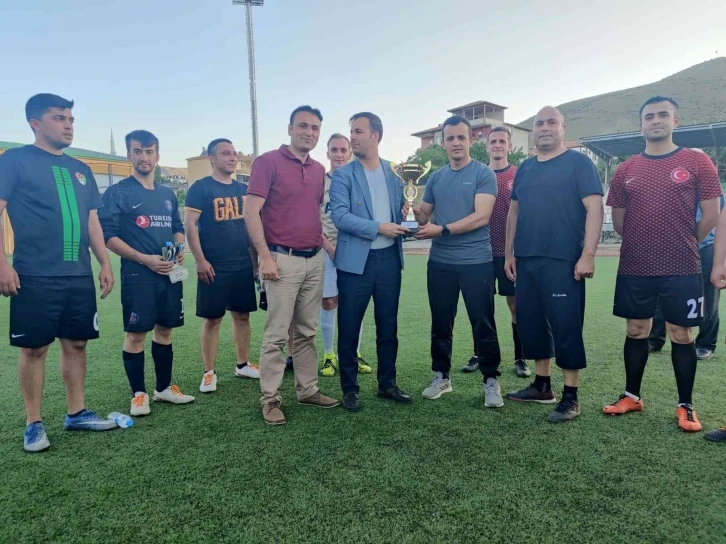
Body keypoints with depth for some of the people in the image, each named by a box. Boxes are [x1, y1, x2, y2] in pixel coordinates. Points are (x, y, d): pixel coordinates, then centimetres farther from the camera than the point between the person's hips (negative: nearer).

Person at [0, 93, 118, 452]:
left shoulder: (80, 169, 16)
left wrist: (105, 263, 12)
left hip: (79, 276, 5)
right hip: (35, 277, -5)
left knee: (76, 343, 10)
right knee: (34, 348, 2)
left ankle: (76, 413, 23)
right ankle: (33, 425, 16)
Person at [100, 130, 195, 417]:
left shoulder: (168, 194, 14)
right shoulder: (117, 193, -2)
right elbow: (108, 235, -8)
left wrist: (180, 250, -2)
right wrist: (145, 259, -16)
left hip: (170, 274, 5)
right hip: (137, 275, -5)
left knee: (164, 330, 12)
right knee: (135, 334, 0)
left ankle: (164, 388, 24)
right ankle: (138, 394, 14)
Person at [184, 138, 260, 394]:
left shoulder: (242, 189, 12)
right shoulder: (201, 188, -6)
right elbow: (189, 225, -10)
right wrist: (200, 260, -15)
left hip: (244, 265, 6)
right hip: (214, 267, -5)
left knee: (242, 315, 11)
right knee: (212, 319, 2)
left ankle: (243, 365, 25)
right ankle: (209, 373, 13)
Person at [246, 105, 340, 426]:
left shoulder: (319, 170, 14)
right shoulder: (269, 162, -5)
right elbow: (251, 212, -11)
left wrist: (327, 244, 13)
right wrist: (265, 256, -16)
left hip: (315, 260, 6)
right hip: (283, 260, -6)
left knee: (307, 332, 13)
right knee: (277, 334, -1)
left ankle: (307, 390, 24)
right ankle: (270, 399, 11)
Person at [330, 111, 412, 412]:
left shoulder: (393, 172, 9)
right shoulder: (343, 175, -3)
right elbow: (339, 215, -14)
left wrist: (402, 225, -6)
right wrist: (378, 228, -19)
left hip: (389, 258, 4)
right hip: (355, 260, -3)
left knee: (388, 326, 12)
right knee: (349, 328, 4)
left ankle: (387, 384, 27)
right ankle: (349, 389, 19)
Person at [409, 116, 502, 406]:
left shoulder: (484, 174, -4)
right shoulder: (435, 178, 11)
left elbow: (481, 217, -16)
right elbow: (425, 217, 13)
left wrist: (442, 230, -21)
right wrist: (416, 212, -10)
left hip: (476, 262, -4)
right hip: (440, 262, 5)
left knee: (483, 324, 3)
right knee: (440, 323, 12)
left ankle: (491, 381, 17)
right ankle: (441, 376, 26)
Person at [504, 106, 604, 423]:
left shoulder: (578, 163, -2)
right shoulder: (525, 168, 16)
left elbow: (594, 208, -10)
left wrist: (587, 255, -17)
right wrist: (509, 253, 13)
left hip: (563, 261, -6)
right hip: (526, 260, 7)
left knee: (566, 326, -2)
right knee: (530, 322, 11)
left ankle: (570, 397, 10)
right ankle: (541, 386, 26)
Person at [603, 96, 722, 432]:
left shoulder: (697, 162, -2)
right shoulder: (626, 170, 6)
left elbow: (711, 215, 0)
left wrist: (683, 245, 7)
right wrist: (645, 243, 12)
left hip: (681, 269, -2)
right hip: (634, 268, 3)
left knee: (680, 335, 5)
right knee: (636, 331, 11)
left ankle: (686, 406, 20)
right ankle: (632, 396, 25)